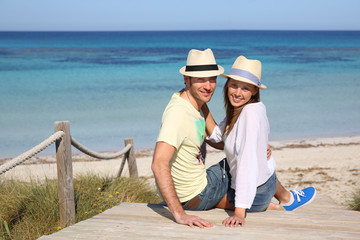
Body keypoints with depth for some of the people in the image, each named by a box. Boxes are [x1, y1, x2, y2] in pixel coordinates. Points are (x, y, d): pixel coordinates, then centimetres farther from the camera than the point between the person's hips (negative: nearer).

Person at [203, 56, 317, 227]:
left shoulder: (250, 113, -30)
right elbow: (216, 135, -1)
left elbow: (248, 162, -36)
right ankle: (286, 198, 44)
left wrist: (239, 213, -39)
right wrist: (202, 104, -10)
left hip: (255, 195, -8)